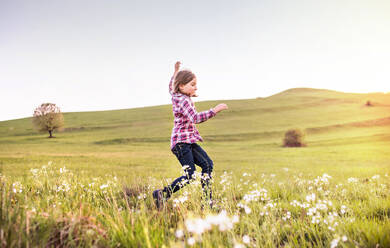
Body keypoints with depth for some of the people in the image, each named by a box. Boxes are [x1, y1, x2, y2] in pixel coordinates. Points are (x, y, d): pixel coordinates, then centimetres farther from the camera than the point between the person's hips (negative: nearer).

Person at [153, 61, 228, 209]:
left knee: (207, 164, 6)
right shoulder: (183, 100, -16)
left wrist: (176, 72, 43)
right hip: (181, 141, -10)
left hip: (189, 141, 10)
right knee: (190, 175, -15)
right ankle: (163, 194, -5)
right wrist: (214, 110, -32)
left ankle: (208, 200, 9)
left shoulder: (176, 95, 12)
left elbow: (171, 86, 36)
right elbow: (196, 118, -30)